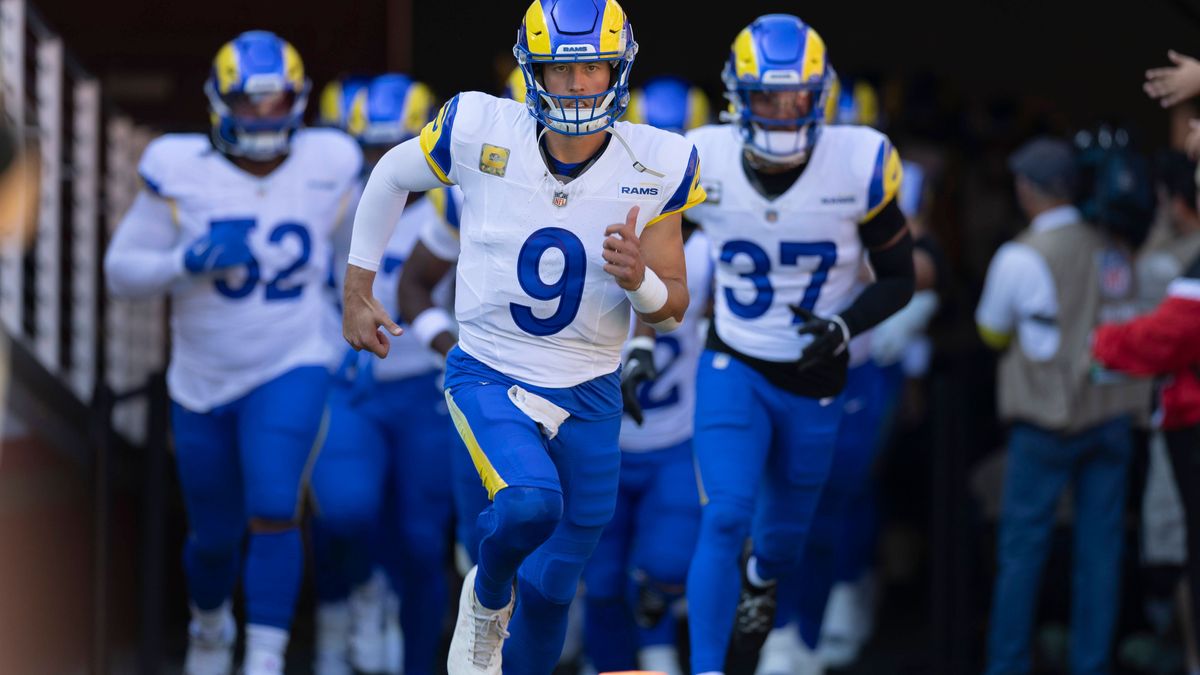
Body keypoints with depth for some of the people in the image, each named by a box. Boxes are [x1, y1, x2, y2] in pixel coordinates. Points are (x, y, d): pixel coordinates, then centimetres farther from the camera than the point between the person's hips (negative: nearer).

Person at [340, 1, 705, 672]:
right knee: (530, 502, -31)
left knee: (550, 589, 9)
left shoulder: (656, 166, -10)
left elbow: (672, 307, -3)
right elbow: (392, 177, 7)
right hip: (489, 374, -2)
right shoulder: (483, 132, -14)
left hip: (588, 395, 2)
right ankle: (487, 600, 1)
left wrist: (639, 279, -26)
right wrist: (358, 292, 9)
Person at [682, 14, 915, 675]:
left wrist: (844, 327, -22)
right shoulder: (700, 164, -14)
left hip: (815, 377, 1)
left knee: (783, 535, 16)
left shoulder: (859, 165, -16)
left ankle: (759, 588, 51)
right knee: (723, 522, -18)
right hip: (733, 369, -1)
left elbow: (897, 279, -4)